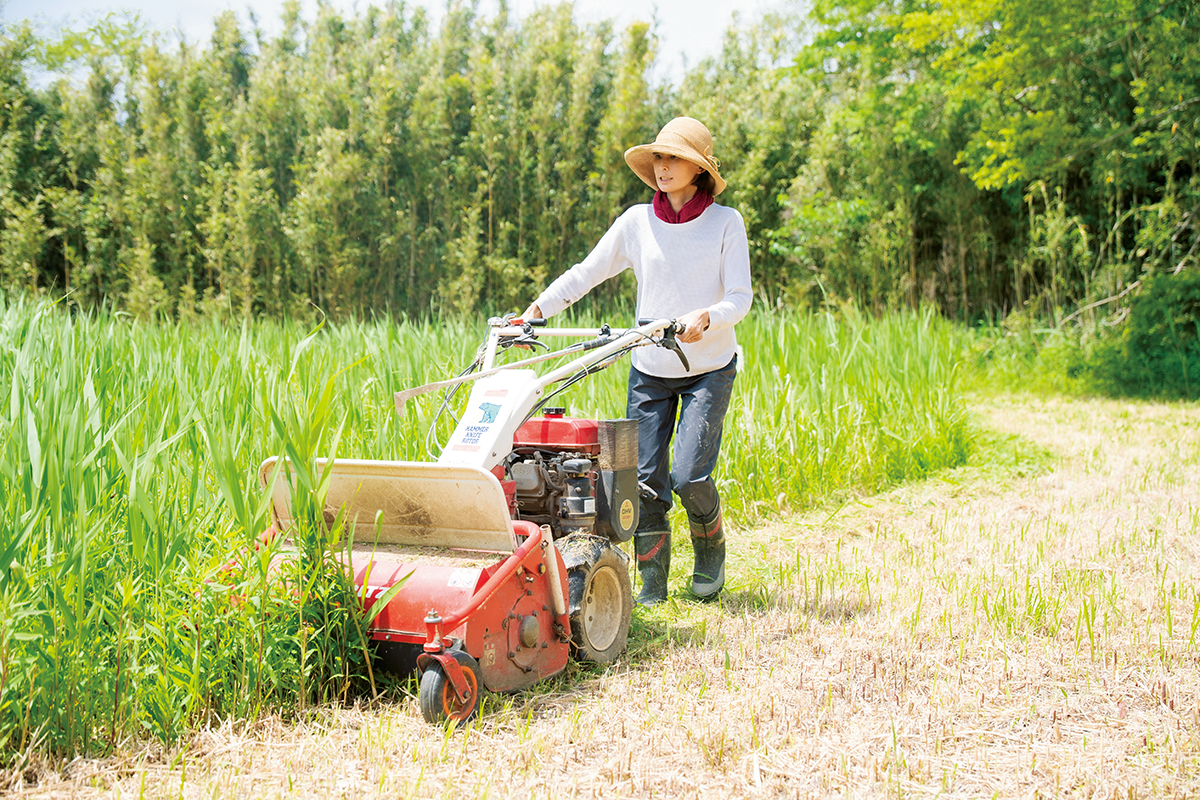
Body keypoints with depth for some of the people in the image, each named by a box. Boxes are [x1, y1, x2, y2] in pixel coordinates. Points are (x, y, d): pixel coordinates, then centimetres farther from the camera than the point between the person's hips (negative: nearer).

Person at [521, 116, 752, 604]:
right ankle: (652, 581, 14)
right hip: (649, 369, 3)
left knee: (688, 474, -13)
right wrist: (537, 309, -7)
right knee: (644, 477, -2)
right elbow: (586, 273, 5)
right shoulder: (637, 222, 2)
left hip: (709, 369, -2)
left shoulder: (725, 223, -3)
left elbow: (740, 297, -8)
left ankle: (711, 551, 18)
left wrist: (705, 317, -28)